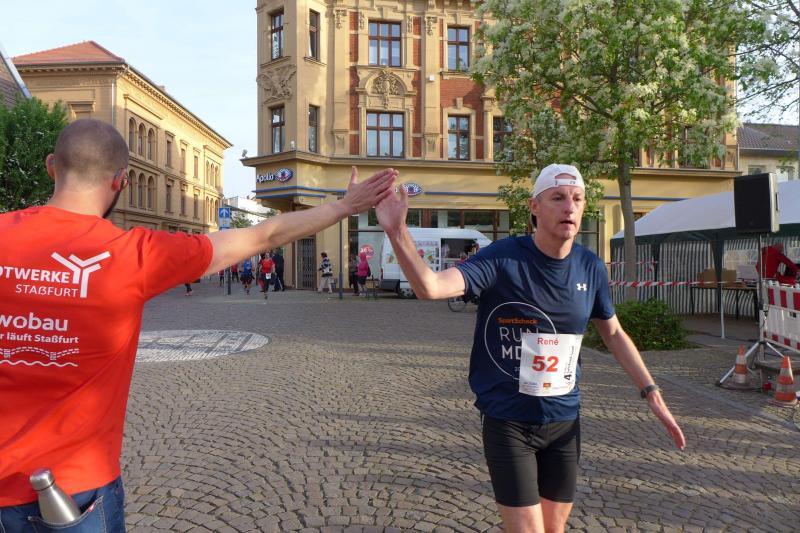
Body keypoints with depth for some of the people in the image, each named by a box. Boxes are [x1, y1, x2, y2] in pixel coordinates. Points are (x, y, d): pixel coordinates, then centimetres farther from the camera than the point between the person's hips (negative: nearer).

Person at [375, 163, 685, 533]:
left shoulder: (591, 268, -2)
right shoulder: (503, 258, -18)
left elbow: (613, 334, 13)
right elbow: (430, 287, -32)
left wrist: (651, 393, 8)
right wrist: (397, 232, -48)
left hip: (565, 421, 5)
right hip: (507, 422, -5)